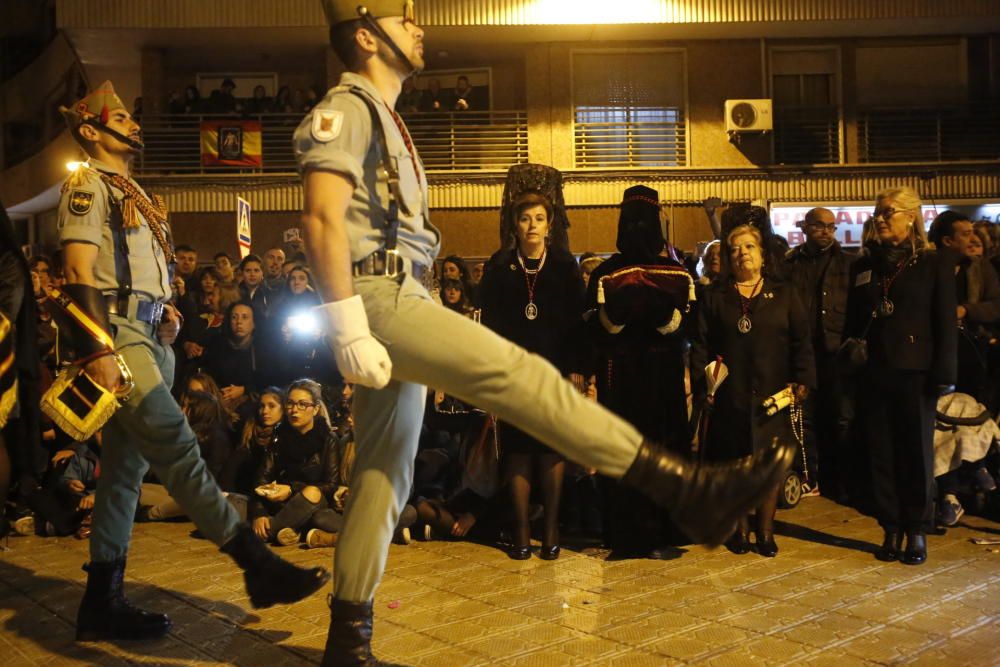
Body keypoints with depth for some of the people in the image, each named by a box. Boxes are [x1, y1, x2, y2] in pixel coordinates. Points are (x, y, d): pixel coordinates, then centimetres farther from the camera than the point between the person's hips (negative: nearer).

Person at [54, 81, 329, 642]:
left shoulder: (132, 193, 25)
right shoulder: (88, 184, -1)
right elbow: (79, 271, -12)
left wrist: (163, 309, 9)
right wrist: (98, 350, -22)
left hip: (148, 336, 10)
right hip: (116, 331, -10)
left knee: (126, 466, 8)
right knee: (176, 447, -15)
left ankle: (104, 602, 14)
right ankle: (258, 564, -18)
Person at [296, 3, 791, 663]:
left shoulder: (381, 116, 26)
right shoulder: (347, 108, -4)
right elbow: (323, 220, -17)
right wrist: (349, 332, -24)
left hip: (399, 300, 11)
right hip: (377, 297, -10)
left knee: (385, 471, 10)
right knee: (516, 373, -21)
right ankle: (688, 488, -24)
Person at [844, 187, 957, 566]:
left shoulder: (935, 264, 0)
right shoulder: (863, 267, 11)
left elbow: (946, 324, -4)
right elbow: (853, 322, 11)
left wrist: (944, 375, -9)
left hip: (915, 374, -3)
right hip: (873, 375, 3)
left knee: (917, 454, 5)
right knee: (882, 454, 7)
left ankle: (917, 532, 16)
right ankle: (891, 530, 17)